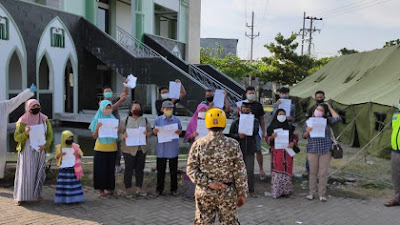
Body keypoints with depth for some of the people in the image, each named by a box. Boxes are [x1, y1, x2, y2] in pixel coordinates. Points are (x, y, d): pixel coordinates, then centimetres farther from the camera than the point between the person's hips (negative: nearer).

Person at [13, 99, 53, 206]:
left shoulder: (44, 119, 2)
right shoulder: (23, 121, -8)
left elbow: (50, 134, 3)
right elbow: (16, 137, -8)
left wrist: (45, 145, -14)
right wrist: (25, 133, -28)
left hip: (40, 150, 3)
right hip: (27, 151, -3)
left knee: (39, 172, 8)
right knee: (25, 173, -3)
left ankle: (37, 194, 22)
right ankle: (21, 197, 6)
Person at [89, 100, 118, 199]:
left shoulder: (113, 119, 5)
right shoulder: (97, 120, -1)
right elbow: (94, 136, -3)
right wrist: (97, 128, -21)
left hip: (112, 148, 2)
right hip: (100, 148, -2)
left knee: (110, 169, 7)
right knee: (100, 169, 1)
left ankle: (109, 188, 21)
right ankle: (101, 191, 10)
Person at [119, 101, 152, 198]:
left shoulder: (145, 120, 11)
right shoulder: (124, 120, 2)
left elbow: (150, 131, 9)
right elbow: (119, 133, -1)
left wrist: (147, 134, -13)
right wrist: (123, 136, -22)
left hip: (142, 148, 3)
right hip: (129, 149, -3)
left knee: (140, 169, 7)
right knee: (129, 169, 0)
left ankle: (139, 189, 17)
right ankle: (128, 190, 9)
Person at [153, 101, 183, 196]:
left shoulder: (176, 120, 2)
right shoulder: (158, 120, 1)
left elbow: (180, 131, 7)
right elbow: (155, 132, 7)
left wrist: (179, 132, -16)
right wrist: (155, 131, -16)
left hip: (173, 148, 0)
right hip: (161, 148, 0)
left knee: (173, 170, 8)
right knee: (160, 170, 7)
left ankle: (174, 189, 21)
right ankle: (159, 189, 20)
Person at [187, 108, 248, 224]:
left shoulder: (198, 145, -6)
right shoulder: (233, 144, -8)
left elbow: (191, 169, -10)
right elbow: (240, 172, -7)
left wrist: (208, 183, -12)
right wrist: (242, 193, 1)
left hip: (204, 194, 0)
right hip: (228, 193, 0)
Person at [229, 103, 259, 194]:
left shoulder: (254, 121, 6)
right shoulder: (236, 122, 8)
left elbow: (255, 131, -11)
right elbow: (230, 134, 4)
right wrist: (238, 136, -14)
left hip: (249, 149, -1)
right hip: (238, 148, 1)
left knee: (249, 170, 1)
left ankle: (250, 188, 13)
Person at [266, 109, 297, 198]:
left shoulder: (289, 126, 10)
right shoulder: (272, 127, 6)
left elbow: (295, 137, 14)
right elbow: (267, 139, 7)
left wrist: (293, 143, -6)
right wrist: (272, 137, -13)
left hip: (287, 152, 1)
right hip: (276, 153, -1)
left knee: (287, 170, 0)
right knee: (276, 171, -5)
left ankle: (286, 191, 8)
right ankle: (276, 191, 0)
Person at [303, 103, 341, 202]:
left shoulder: (327, 121, 5)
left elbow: (337, 119, -13)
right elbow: (304, 136, 6)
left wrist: (330, 108, -2)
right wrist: (307, 132, -18)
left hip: (325, 150, 0)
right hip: (312, 150, 0)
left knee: (323, 173, 4)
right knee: (313, 172, 8)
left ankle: (322, 194, 14)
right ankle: (312, 193, 19)